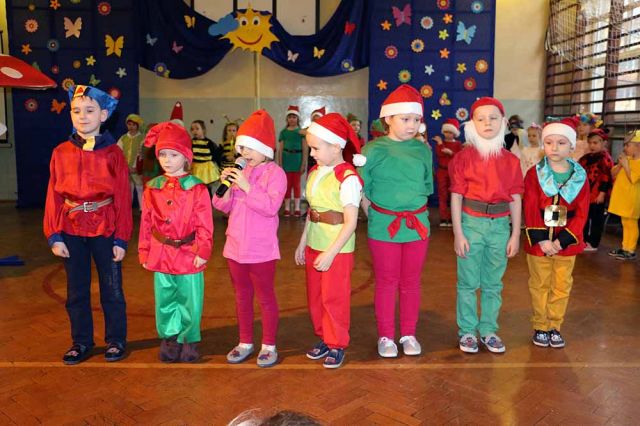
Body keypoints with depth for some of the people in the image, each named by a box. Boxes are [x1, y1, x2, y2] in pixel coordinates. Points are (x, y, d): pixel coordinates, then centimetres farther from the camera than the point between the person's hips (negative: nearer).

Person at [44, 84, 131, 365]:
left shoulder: (113, 153, -5)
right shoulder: (61, 153, 2)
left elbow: (123, 198, -5)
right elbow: (54, 196, 2)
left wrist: (121, 239, -8)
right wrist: (54, 236, -4)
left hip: (105, 229, -3)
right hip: (71, 230, 3)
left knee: (112, 289, 9)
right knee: (76, 290, 14)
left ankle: (115, 340, 25)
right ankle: (81, 342, 29)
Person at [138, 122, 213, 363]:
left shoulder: (197, 189, -8)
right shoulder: (152, 189, 4)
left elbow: (204, 225, -7)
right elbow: (146, 223, 7)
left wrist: (203, 251, -11)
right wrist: (144, 252, 7)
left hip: (189, 255, -3)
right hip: (161, 255, 3)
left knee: (189, 301, 8)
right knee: (165, 301, 14)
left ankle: (188, 340, 25)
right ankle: (169, 339, 31)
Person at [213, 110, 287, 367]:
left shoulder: (275, 173, -10)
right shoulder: (239, 172, 8)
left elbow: (271, 206, -24)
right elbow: (224, 207, 8)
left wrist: (247, 187, -26)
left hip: (261, 250, -6)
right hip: (235, 247, 7)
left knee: (265, 297, 8)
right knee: (242, 296, 17)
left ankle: (269, 346, 22)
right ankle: (245, 342, 32)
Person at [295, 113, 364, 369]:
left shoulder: (347, 177, -18)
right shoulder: (315, 173, 4)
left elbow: (351, 222, -20)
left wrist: (330, 253, -22)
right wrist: (303, 243, 12)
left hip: (338, 249, -7)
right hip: (314, 246, 8)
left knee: (334, 297, 4)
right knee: (315, 296, 17)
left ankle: (337, 345, 23)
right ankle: (324, 338, 35)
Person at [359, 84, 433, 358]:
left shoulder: (423, 150, 2)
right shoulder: (373, 150, -6)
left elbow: (426, 187, 14)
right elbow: (363, 191, -2)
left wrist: (414, 212, 10)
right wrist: (373, 218, -2)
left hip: (417, 225, 3)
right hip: (383, 226, -2)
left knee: (411, 283, 13)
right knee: (386, 283, 8)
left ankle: (409, 334, 28)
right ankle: (386, 336, 23)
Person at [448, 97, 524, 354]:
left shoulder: (511, 161, 3)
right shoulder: (464, 157, -5)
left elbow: (515, 200, 6)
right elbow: (456, 197, -5)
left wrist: (516, 235, 5)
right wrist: (458, 233, -8)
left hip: (500, 225, 3)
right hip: (472, 223, -3)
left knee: (493, 283, 13)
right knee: (468, 282, 7)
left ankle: (488, 330, 28)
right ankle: (467, 331, 21)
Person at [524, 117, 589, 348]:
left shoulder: (581, 176, -2)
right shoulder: (534, 174, -6)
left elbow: (581, 213, -5)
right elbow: (530, 210, -10)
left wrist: (562, 241, -14)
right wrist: (541, 240, -18)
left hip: (566, 240, 2)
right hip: (538, 240, -1)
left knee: (562, 286, 11)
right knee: (540, 285, 9)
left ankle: (555, 327, 25)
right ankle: (540, 327, 22)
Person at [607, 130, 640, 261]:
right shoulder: (627, 159, 10)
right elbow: (613, 174, 9)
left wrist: (625, 165, -18)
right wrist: (619, 164, -7)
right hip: (623, 198, 8)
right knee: (625, 223, 16)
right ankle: (625, 247, 25)